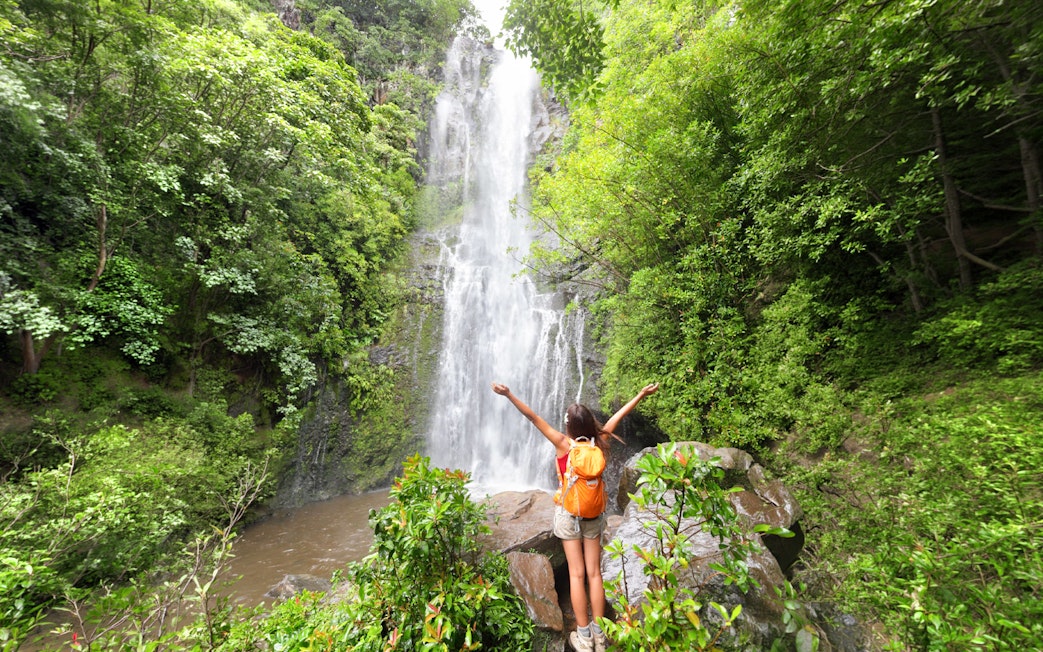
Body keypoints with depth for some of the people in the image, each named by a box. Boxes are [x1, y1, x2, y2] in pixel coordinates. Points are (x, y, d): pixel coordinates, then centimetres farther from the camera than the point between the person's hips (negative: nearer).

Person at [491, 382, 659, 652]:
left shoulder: (563, 444, -18)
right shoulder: (598, 443, -10)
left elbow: (534, 418, -23)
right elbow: (616, 418, 0)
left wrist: (509, 395, -25)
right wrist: (641, 395, 12)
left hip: (569, 512, -3)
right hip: (594, 513, 3)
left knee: (576, 574, 7)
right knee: (594, 573, 13)